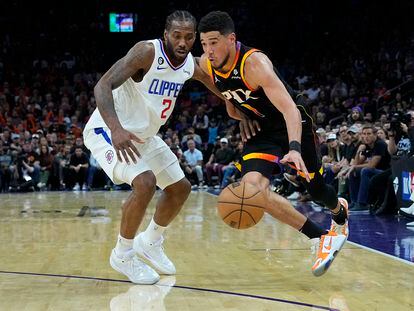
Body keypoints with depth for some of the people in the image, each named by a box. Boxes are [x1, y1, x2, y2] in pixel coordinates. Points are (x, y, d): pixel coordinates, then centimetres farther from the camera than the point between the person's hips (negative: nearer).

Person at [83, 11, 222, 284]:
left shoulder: (192, 65, -4)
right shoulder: (147, 52, -27)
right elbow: (103, 85, -35)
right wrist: (116, 129, -48)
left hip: (144, 136, 8)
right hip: (109, 131, -8)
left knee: (180, 188, 12)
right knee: (145, 182, -28)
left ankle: (150, 242, 34)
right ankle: (123, 254, -8)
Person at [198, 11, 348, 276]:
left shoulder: (254, 63, -33)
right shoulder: (206, 65, -15)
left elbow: (290, 109, -41)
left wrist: (295, 149, -56)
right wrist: (238, 114, 3)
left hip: (290, 125, -4)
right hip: (261, 130, 4)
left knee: (315, 189, 13)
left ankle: (340, 211, 55)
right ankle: (321, 238, -10)